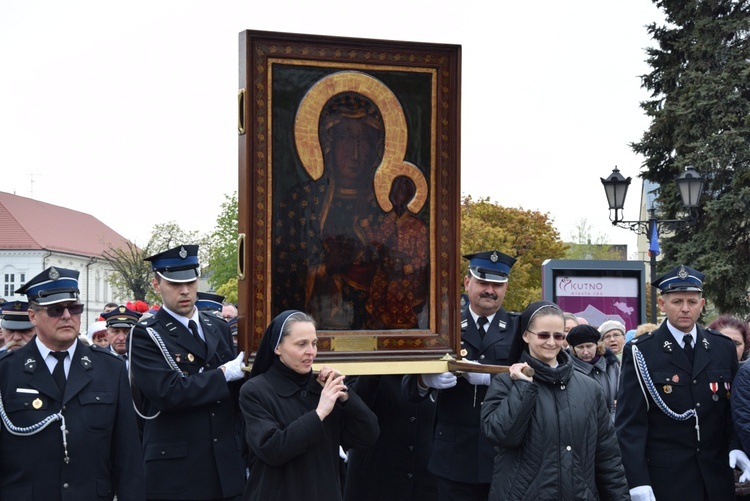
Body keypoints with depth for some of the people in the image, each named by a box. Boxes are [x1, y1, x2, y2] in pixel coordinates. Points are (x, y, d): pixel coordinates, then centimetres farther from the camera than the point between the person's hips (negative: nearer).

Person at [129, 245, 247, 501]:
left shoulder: (219, 329, 12)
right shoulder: (145, 335, -6)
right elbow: (168, 393, -20)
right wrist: (223, 374, -12)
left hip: (228, 466, 5)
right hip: (175, 471, -5)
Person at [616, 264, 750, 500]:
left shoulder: (724, 348, 6)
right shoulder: (640, 352, -6)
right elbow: (630, 421, -9)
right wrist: (638, 481, -15)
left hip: (717, 476, 4)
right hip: (665, 479, -4)